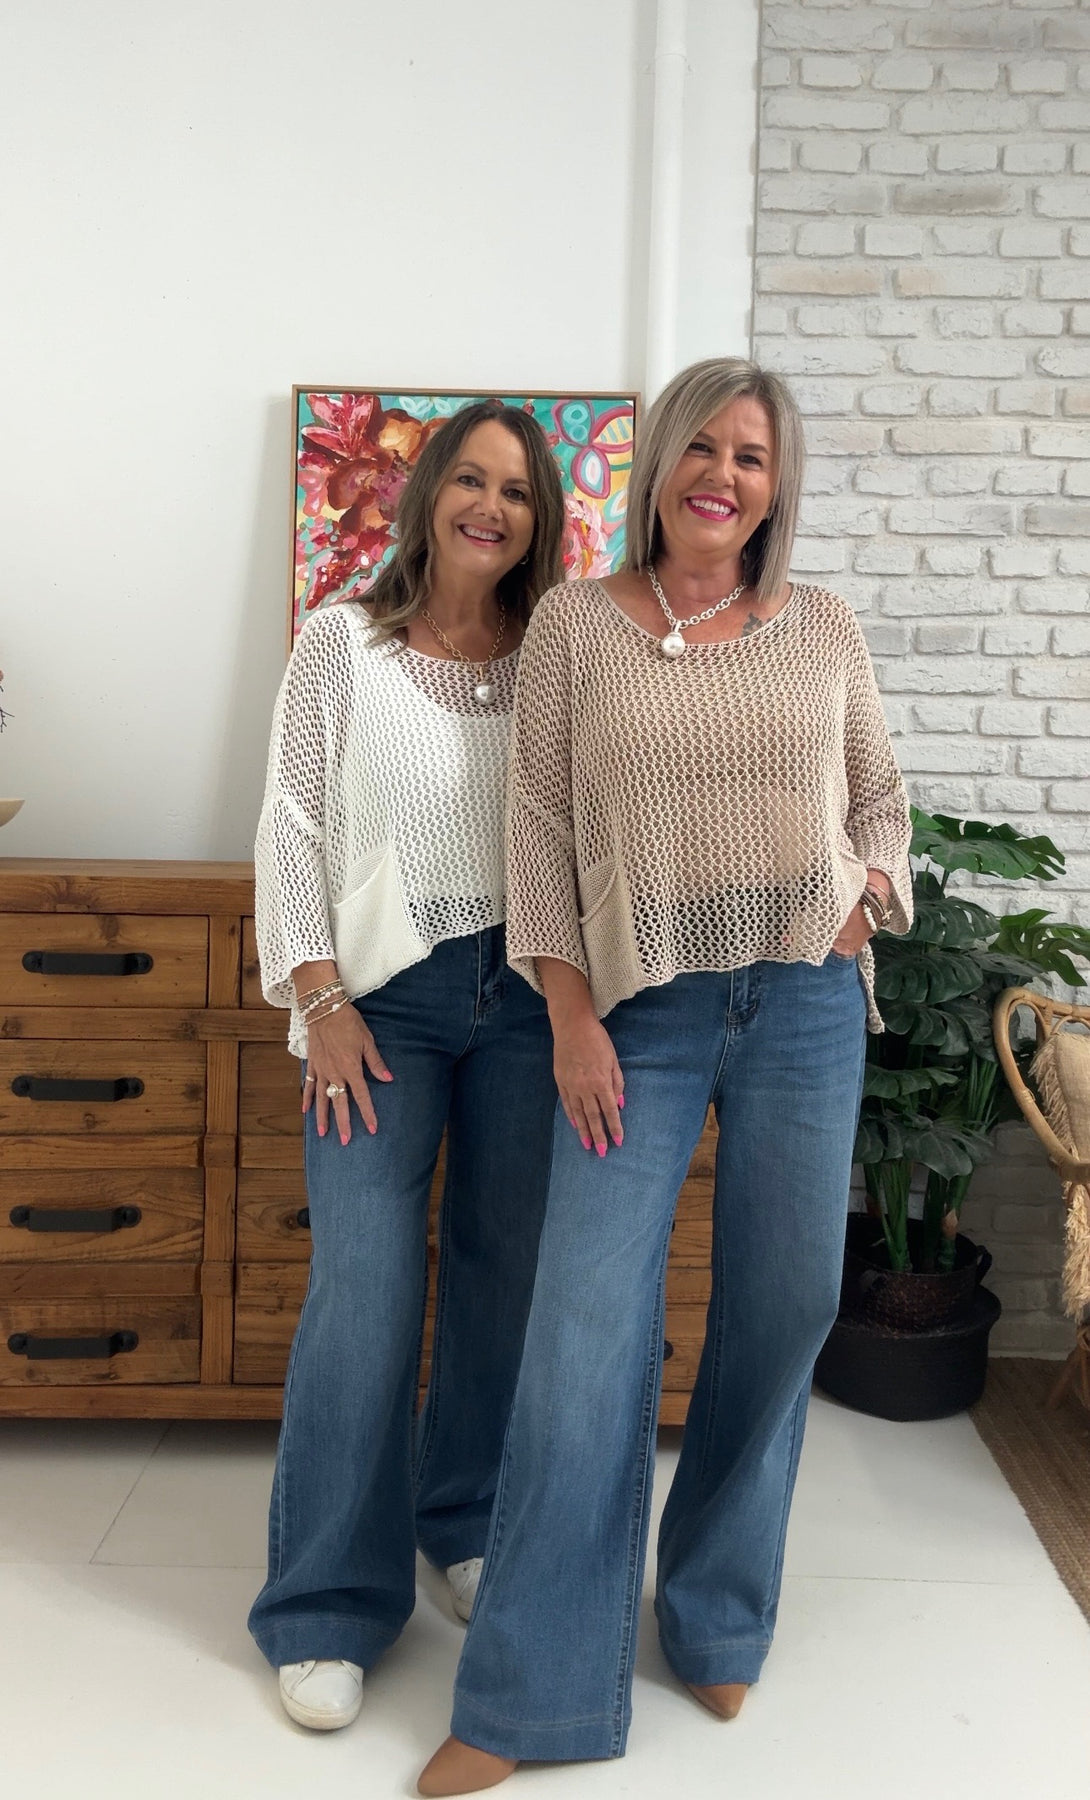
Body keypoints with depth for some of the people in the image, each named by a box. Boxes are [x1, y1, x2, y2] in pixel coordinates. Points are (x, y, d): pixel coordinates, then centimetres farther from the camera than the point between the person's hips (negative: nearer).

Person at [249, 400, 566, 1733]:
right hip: (384, 994, -2)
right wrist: (322, 1005, -7)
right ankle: (331, 1602, 8)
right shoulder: (342, 645, 1)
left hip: (525, 994, 3)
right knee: (364, 1292, -6)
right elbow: (292, 829, 0)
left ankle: (470, 1527, 30)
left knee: (509, 1275, 8)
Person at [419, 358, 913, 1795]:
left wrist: (870, 896, -2)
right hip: (643, 1013, -2)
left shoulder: (823, 630, 8)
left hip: (806, 1004, 3)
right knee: (589, 1326, -5)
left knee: (785, 1310, 9)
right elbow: (538, 824, 0)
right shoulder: (575, 624, 2)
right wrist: (571, 1018, -6)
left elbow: (881, 795, 19)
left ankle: (718, 1621, 31)